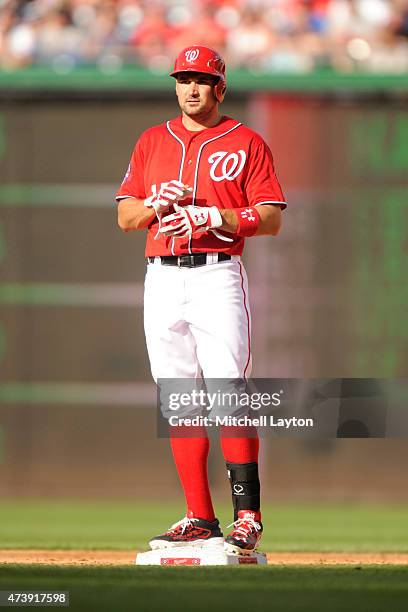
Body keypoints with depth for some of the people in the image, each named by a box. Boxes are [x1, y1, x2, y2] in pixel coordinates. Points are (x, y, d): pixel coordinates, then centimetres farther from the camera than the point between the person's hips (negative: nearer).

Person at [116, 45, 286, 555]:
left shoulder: (246, 143, 5)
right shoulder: (152, 142, 17)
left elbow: (271, 220, -2)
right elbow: (125, 216, 13)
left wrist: (211, 217, -15)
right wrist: (159, 204, -8)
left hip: (218, 277, -4)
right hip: (161, 280, 4)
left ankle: (247, 517, -17)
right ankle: (199, 518, 7)